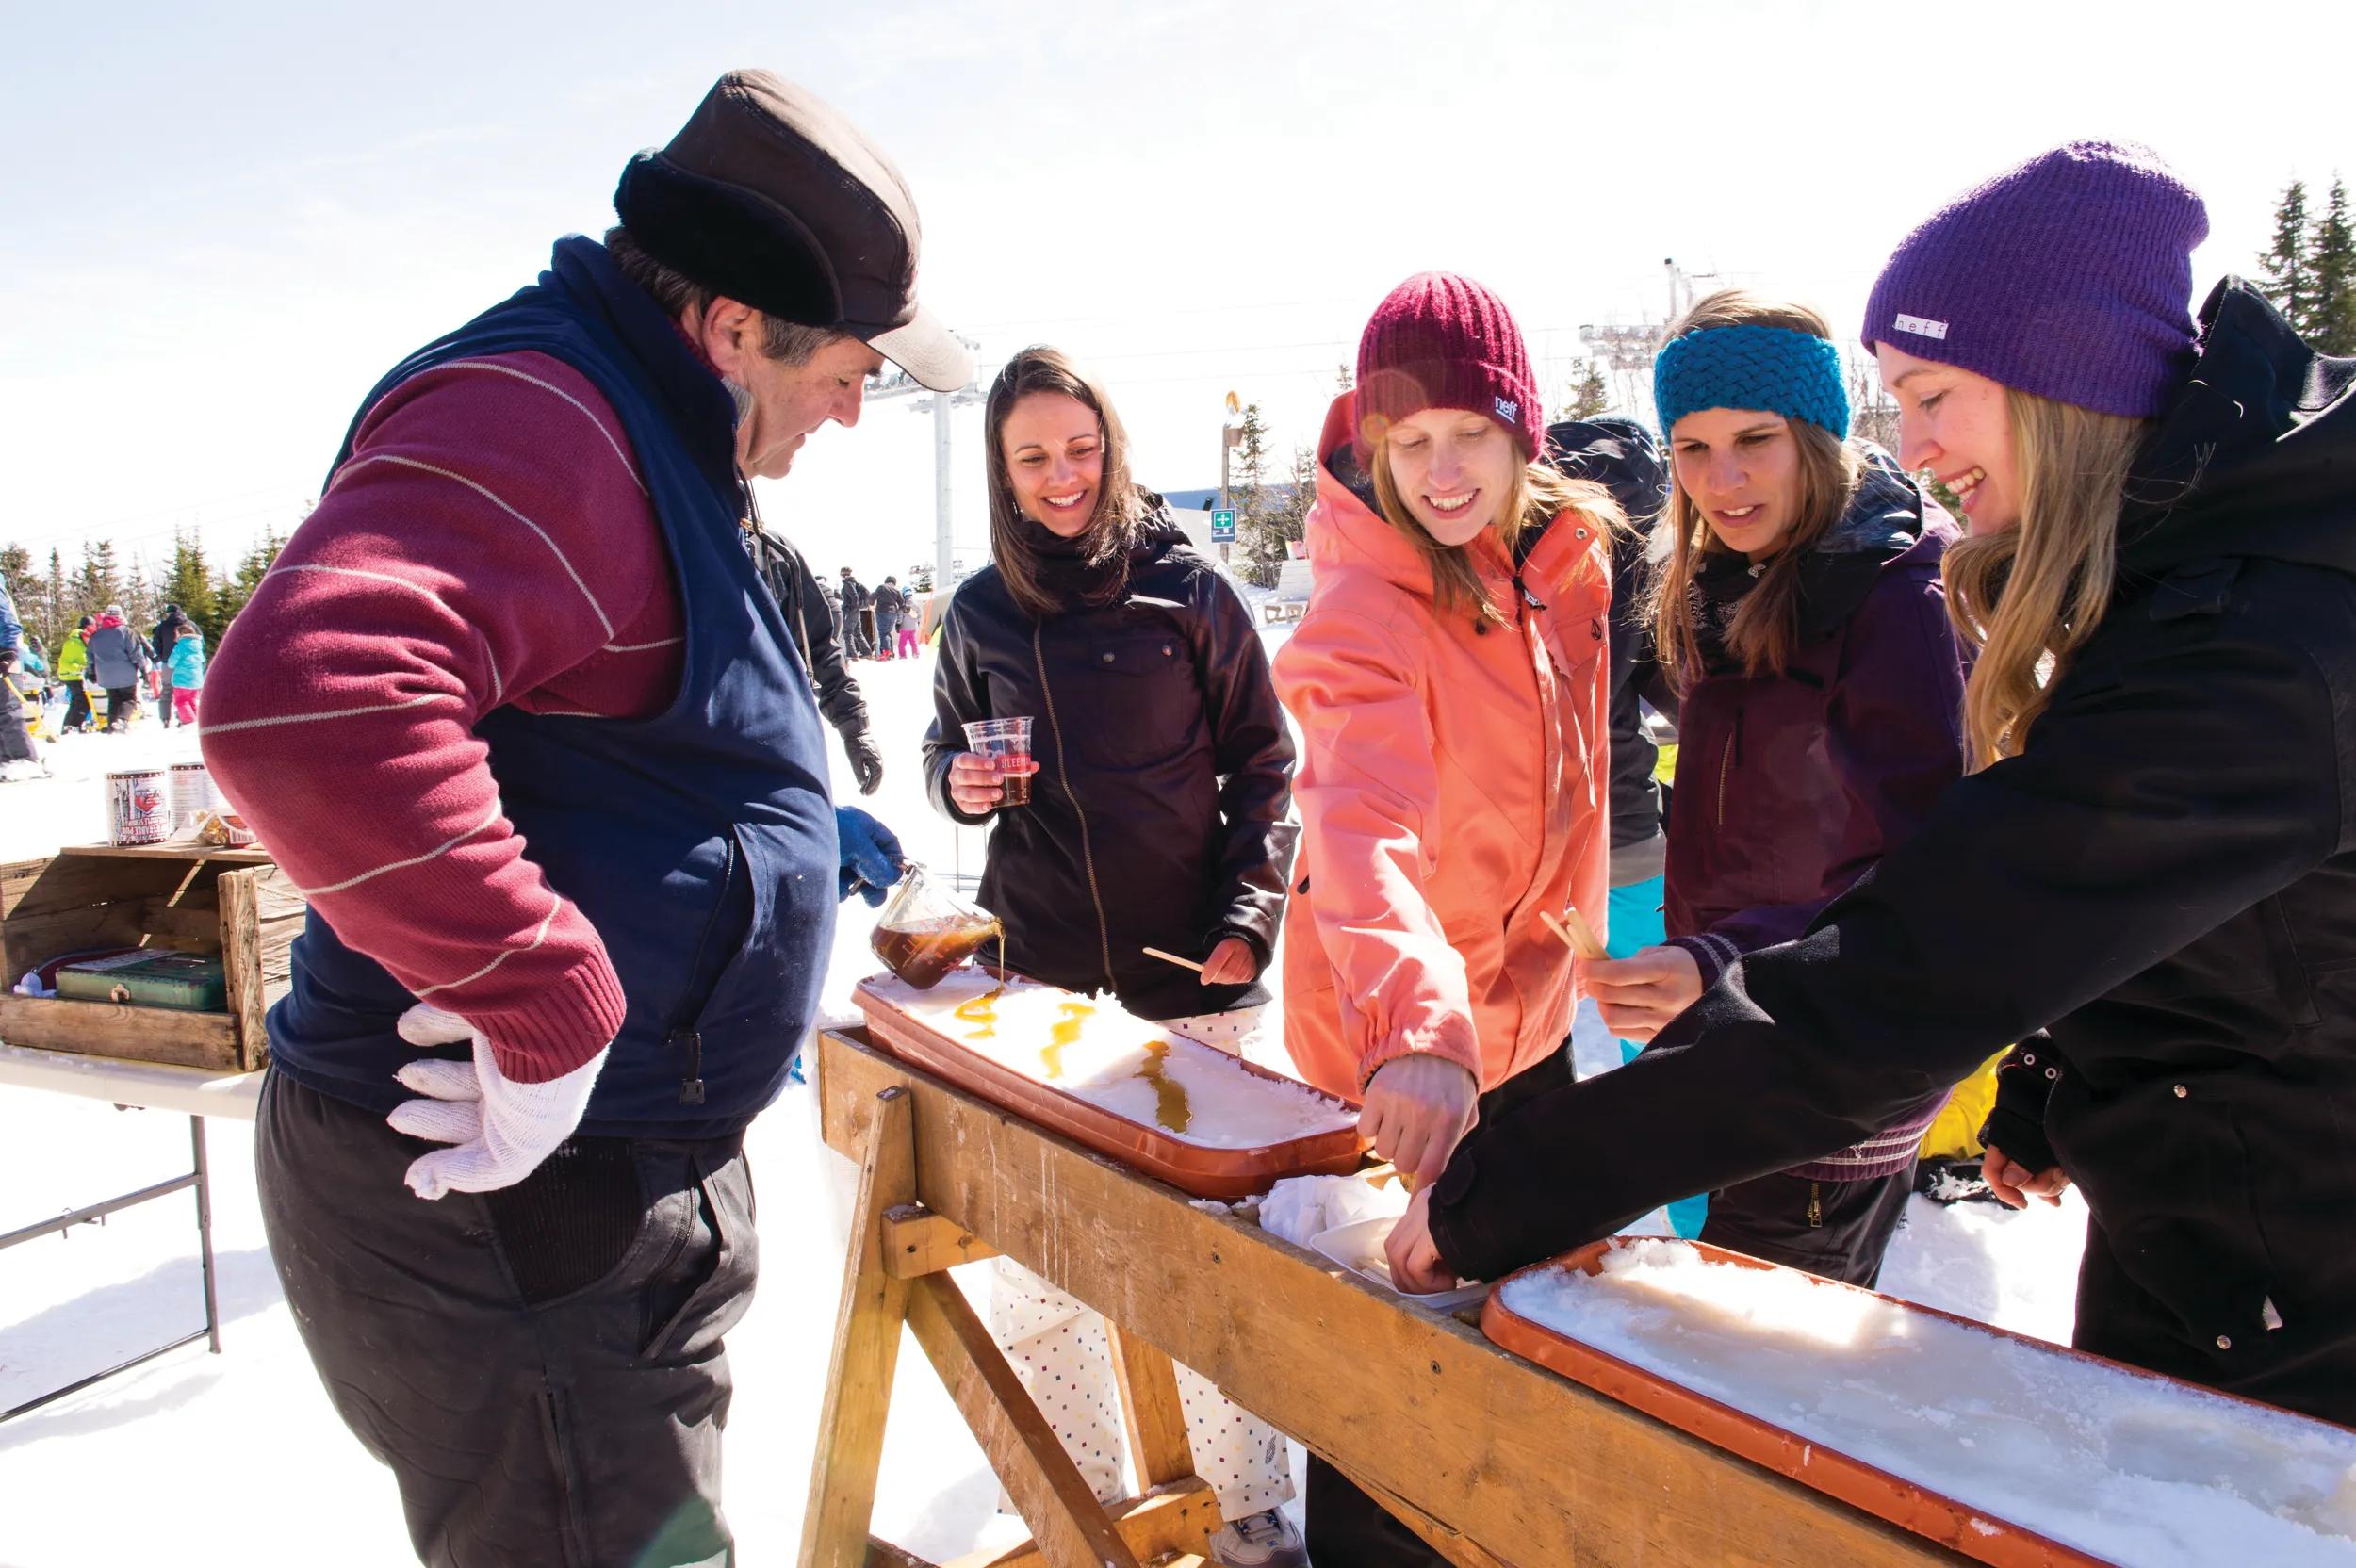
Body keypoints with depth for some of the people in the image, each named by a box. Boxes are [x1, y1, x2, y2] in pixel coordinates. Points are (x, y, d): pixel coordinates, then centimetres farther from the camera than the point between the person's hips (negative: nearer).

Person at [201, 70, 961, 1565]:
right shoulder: (533, 420, -22)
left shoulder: (643, 440, 13)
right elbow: (308, 695, -41)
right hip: (504, 1196, -10)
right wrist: (545, 1015, -33)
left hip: (608, 1174, 10)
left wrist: (795, 843, 16)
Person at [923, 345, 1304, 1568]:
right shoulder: (980, 611, 6)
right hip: (1037, 972, 2)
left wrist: (1247, 919, -7)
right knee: (1038, 1256, 5)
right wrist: (958, 783, -5)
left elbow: (1263, 768, 2)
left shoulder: (1189, 591, -1)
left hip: (1192, 974, -2)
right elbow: (946, 750, 18)